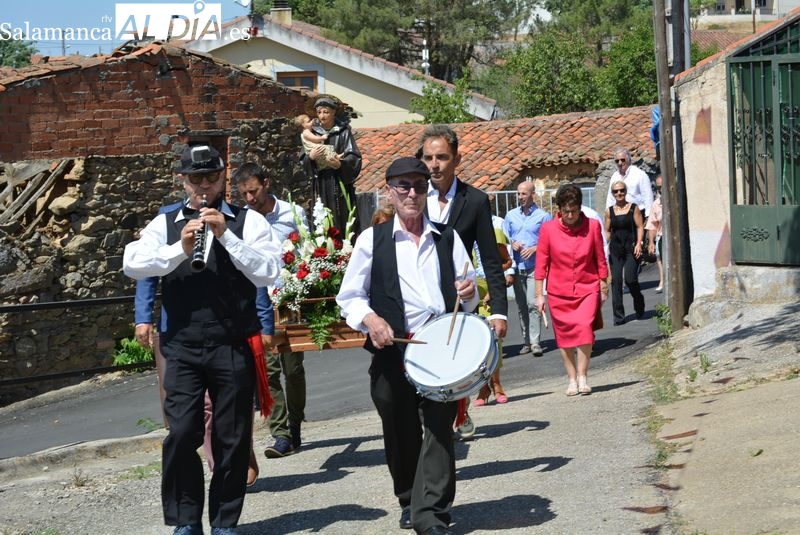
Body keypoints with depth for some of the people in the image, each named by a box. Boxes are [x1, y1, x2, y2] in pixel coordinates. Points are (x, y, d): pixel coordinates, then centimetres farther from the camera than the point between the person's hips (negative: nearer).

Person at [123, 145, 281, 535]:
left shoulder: (248, 221, 3)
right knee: (182, 434, -5)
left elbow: (267, 272, -9)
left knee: (232, 439, 6)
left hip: (234, 348, -1)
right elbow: (132, 264, -8)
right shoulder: (165, 224, 7)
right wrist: (180, 249, -23)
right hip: (182, 347, 1)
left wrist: (226, 235, -19)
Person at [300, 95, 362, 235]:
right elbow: (303, 162, 7)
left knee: (344, 222, -5)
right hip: (320, 185, 2)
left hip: (340, 184, -2)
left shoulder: (343, 132, 2)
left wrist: (340, 164, -22)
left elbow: (354, 157, -3)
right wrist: (310, 157, -15)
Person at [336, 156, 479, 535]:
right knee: (401, 434, 9)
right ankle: (409, 501, 29)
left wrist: (469, 294, -6)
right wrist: (370, 319, -13)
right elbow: (349, 297, 7)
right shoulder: (372, 239, 7)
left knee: (439, 428, -10)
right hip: (393, 352, 0)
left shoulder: (447, 237, 14)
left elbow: (470, 299, 18)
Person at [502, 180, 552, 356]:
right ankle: (526, 341, 11)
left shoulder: (543, 216, 2)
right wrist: (512, 244, -3)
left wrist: (534, 249, -13)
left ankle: (535, 342, -13)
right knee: (521, 306, 6)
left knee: (533, 304, -13)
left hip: (535, 267, -4)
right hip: (517, 267, 4)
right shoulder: (511, 216, 14)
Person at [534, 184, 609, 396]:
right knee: (564, 335, 4)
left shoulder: (592, 226, -3)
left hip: (587, 289, -1)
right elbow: (541, 263, -1)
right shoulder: (548, 229, -5)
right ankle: (571, 379, 16)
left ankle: (582, 376, -7)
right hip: (559, 291, 1)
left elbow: (600, 259, 5)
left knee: (584, 327, -17)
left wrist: (603, 288, 8)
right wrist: (539, 294, -2)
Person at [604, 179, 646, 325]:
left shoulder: (634, 208, 3)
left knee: (630, 279, -13)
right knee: (616, 281, -2)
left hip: (631, 248, -3)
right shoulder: (609, 211, 9)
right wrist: (606, 247, 4)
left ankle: (639, 306, 15)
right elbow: (607, 231, 13)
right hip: (615, 249, 3)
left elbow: (640, 227, 0)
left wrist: (638, 244, -10)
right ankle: (618, 315, 2)